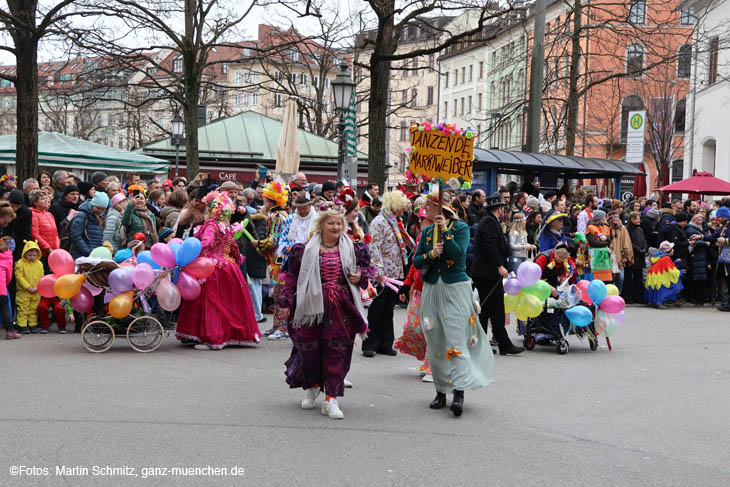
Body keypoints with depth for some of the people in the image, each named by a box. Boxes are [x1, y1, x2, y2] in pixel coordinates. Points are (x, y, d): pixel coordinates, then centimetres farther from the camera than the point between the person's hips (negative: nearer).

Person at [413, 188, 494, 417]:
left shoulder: (461, 227, -3)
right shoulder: (427, 231, 11)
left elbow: (459, 254, -18)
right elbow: (416, 261, 7)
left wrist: (445, 231, -18)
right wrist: (431, 254, -12)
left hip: (455, 288, -5)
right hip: (432, 289, 5)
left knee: (456, 340, -12)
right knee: (435, 342, 6)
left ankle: (459, 393, -17)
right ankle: (441, 391, 14)